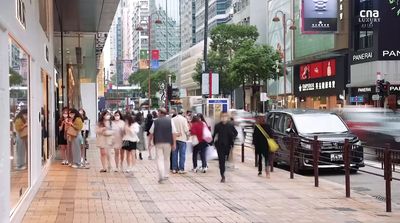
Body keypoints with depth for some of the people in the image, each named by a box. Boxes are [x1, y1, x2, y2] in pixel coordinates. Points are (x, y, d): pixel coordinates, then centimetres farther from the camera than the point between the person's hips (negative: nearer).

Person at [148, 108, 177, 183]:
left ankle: (161, 176, -14)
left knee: (159, 159, -1)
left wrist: (149, 142, 19)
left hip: (158, 143, -1)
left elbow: (151, 133, 6)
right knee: (166, 159, 15)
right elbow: (174, 133, -4)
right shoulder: (170, 121, 0)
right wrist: (174, 144, -1)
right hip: (168, 143, 1)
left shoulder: (155, 121, 0)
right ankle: (165, 175, 19)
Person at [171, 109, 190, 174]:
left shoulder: (172, 119, 4)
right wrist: (188, 133, 9)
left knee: (174, 154, 9)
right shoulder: (184, 119, -7)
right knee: (182, 154, 0)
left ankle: (174, 169, 11)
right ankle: (181, 169, -3)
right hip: (182, 138, -4)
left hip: (174, 138, 4)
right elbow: (186, 129, -9)